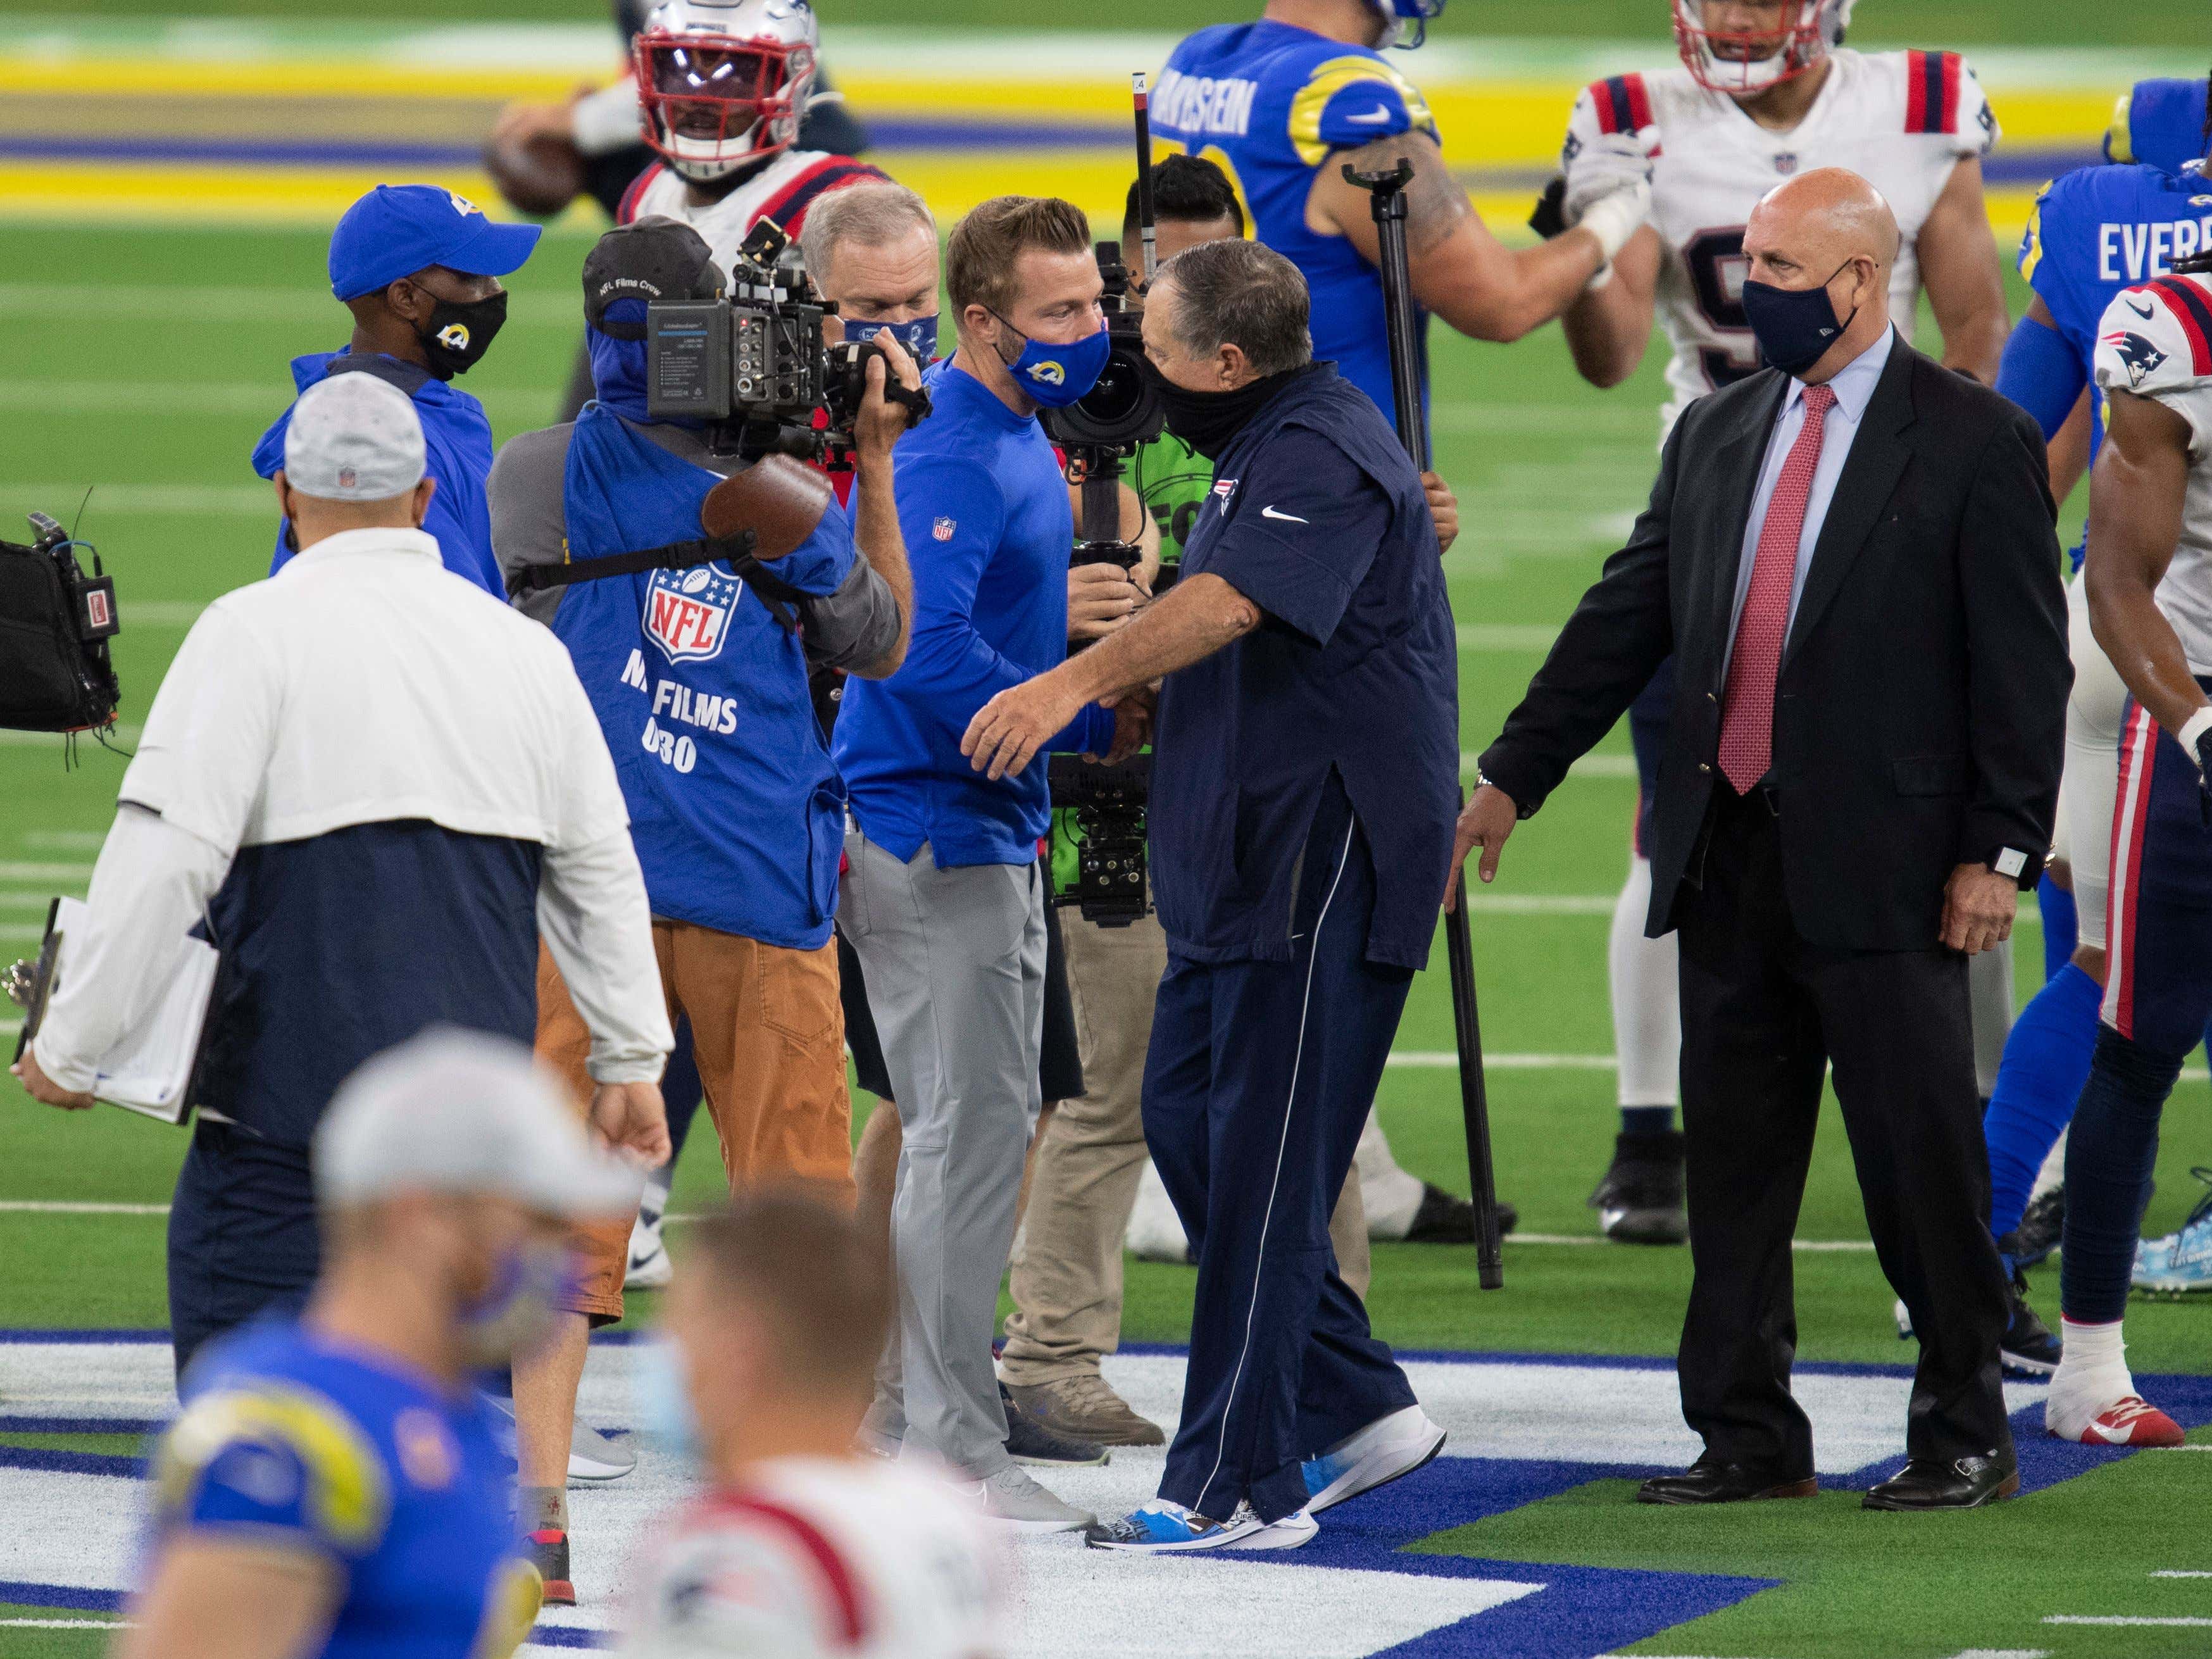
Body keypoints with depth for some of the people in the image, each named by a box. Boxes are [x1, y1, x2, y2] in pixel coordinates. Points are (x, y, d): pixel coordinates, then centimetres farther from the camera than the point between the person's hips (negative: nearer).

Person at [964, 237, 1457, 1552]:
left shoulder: (1325, 454, -16)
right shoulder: (1269, 446, 18)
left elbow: (1231, 605, -32)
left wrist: (1077, 681, -39)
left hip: (1324, 861, -11)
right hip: (1243, 855, 11)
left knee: (1263, 1160, -8)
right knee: (1188, 1124, 12)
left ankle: (1238, 1486, -5)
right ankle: (1358, 1407, 21)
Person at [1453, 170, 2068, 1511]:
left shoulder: (1977, 443, -4)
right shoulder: (1716, 434, 13)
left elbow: (2024, 666, -6)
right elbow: (1626, 621, 17)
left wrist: (2001, 850, -11)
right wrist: (1514, 776, 15)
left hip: (1881, 869, -6)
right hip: (1729, 857, 6)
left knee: (1920, 1152, -1)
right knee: (1732, 1153, 8)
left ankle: (1967, 1436, 10)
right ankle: (1750, 1437, 16)